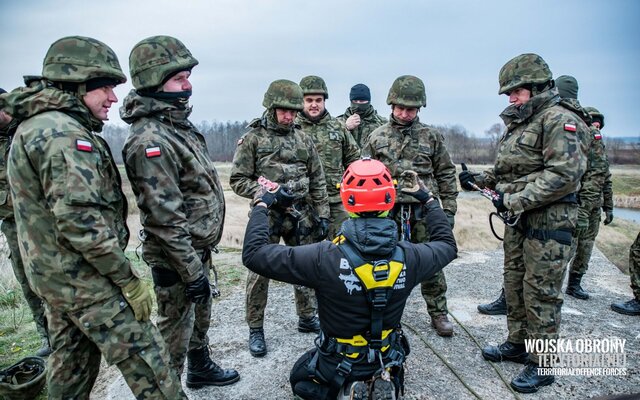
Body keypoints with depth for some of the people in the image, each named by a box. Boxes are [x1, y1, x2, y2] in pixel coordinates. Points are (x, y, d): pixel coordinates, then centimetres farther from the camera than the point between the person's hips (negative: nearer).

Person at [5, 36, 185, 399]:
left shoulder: (36, 127, 13)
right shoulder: (62, 133, -20)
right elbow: (81, 222, -27)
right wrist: (129, 280, -19)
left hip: (54, 274, 10)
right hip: (84, 277, -10)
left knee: (73, 365, 21)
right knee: (147, 362, -2)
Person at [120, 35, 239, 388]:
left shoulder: (178, 124, 7)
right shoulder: (151, 141, -24)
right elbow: (165, 220, -26)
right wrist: (192, 273, -21)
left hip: (198, 249, 10)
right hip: (177, 258, -10)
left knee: (200, 316, 26)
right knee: (175, 330, 7)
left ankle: (201, 369, 47)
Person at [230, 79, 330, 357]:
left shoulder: (303, 139, 8)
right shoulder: (252, 139, -4)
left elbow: (318, 181, 10)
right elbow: (238, 180, -6)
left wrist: (322, 215, 5)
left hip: (301, 216, 4)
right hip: (266, 216, -4)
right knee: (259, 273, 2)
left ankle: (307, 318, 32)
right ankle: (255, 329, 19)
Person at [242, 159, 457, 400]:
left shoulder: (325, 258, -32)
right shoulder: (409, 256, -21)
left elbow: (254, 253, -24)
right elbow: (447, 244, 2)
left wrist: (262, 205, -10)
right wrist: (427, 199, 11)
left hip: (338, 365, -3)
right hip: (386, 361, 4)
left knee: (299, 376, 30)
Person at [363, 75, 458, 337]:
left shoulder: (432, 136, 4)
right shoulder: (377, 137, 4)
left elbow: (446, 175, 7)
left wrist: (449, 209, 2)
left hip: (424, 210, 0)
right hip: (388, 210, 1)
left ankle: (438, 313, 25)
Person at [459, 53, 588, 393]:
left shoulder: (559, 120, -13)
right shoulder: (517, 123, 14)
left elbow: (564, 174, -23)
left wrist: (515, 201, -23)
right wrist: (478, 180, 6)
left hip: (549, 222, -9)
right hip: (518, 220, 9)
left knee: (540, 293, -1)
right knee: (514, 285, 16)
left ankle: (541, 365, 14)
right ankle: (518, 344, 34)